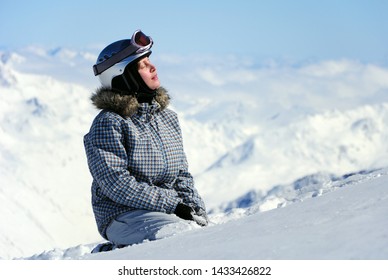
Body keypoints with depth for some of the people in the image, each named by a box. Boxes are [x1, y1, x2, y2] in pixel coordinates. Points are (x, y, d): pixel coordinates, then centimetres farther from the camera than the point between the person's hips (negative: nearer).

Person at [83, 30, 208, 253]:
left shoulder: (168, 118, 14)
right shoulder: (108, 124, -9)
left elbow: (182, 175, 18)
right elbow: (117, 185, -17)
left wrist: (197, 210, -1)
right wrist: (173, 204, -19)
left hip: (168, 211, 7)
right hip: (122, 215, -7)